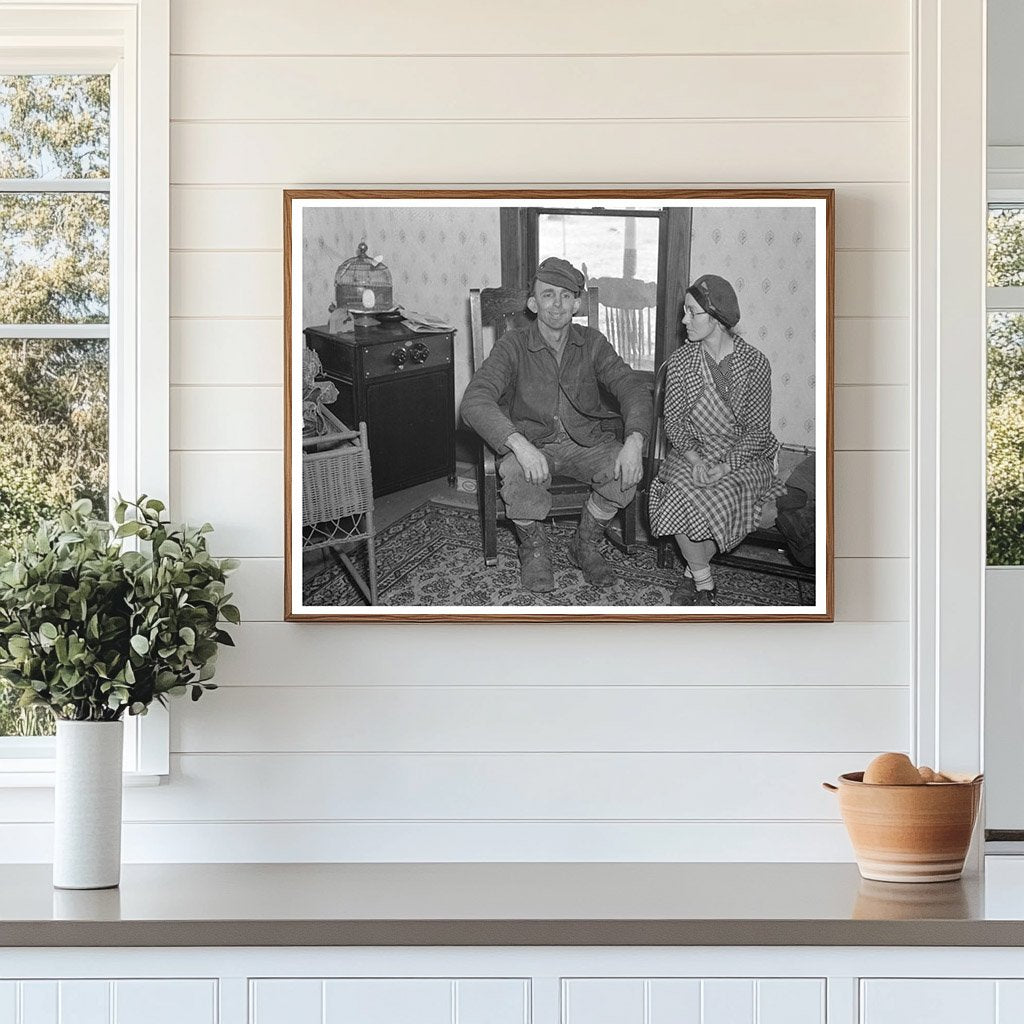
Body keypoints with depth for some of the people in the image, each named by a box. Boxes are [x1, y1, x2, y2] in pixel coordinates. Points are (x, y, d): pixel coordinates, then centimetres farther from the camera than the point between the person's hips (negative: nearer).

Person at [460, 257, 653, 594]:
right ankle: (534, 551, -4)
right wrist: (519, 444, -38)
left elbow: (632, 388, -7)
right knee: (518, 475, -36)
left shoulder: (592, 343, 2)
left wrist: (634, 441, -29)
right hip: (532, 443, -2)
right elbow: (475, 401, -20)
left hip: (586, 440, 2)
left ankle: (585, 544, 1)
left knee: (625, 470, -28)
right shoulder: (513, 346, -8)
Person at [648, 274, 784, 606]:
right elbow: (674, 421, 2)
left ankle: (693, 573, -7)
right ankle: (705, 585, -13)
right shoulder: (681, 360, 3)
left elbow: (758, 429, -5)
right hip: (693, 450, 2)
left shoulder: (754, 363, -5)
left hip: (743, 455, -2)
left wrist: (726, 466, -21)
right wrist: (694, 459, -18)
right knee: (684, 491, -29)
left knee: (721, 497, -32)